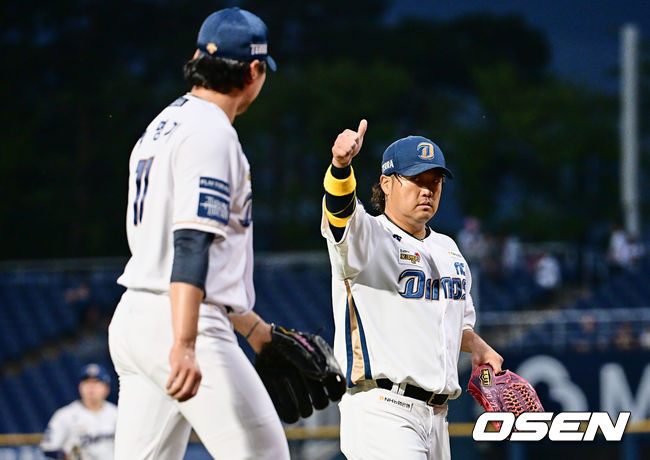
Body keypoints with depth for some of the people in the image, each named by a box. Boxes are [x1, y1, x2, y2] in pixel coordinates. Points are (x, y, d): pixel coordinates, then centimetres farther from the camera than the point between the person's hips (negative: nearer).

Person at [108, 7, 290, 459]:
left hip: (133, 319, 10)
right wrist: (184, 346, -30)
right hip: (183, 325, -10)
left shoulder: (162, 127, 21)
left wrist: (250, 324, 32)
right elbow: (191, 244, -22)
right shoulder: (211, 132, -10)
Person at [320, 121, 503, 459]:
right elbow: (340, 210, -27)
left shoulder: (447, 250, 20)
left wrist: (477, 347, 11)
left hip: (435, 416, 8)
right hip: (381, 408, -8)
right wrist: (341, 164, -48)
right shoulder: (366, 237, -4)